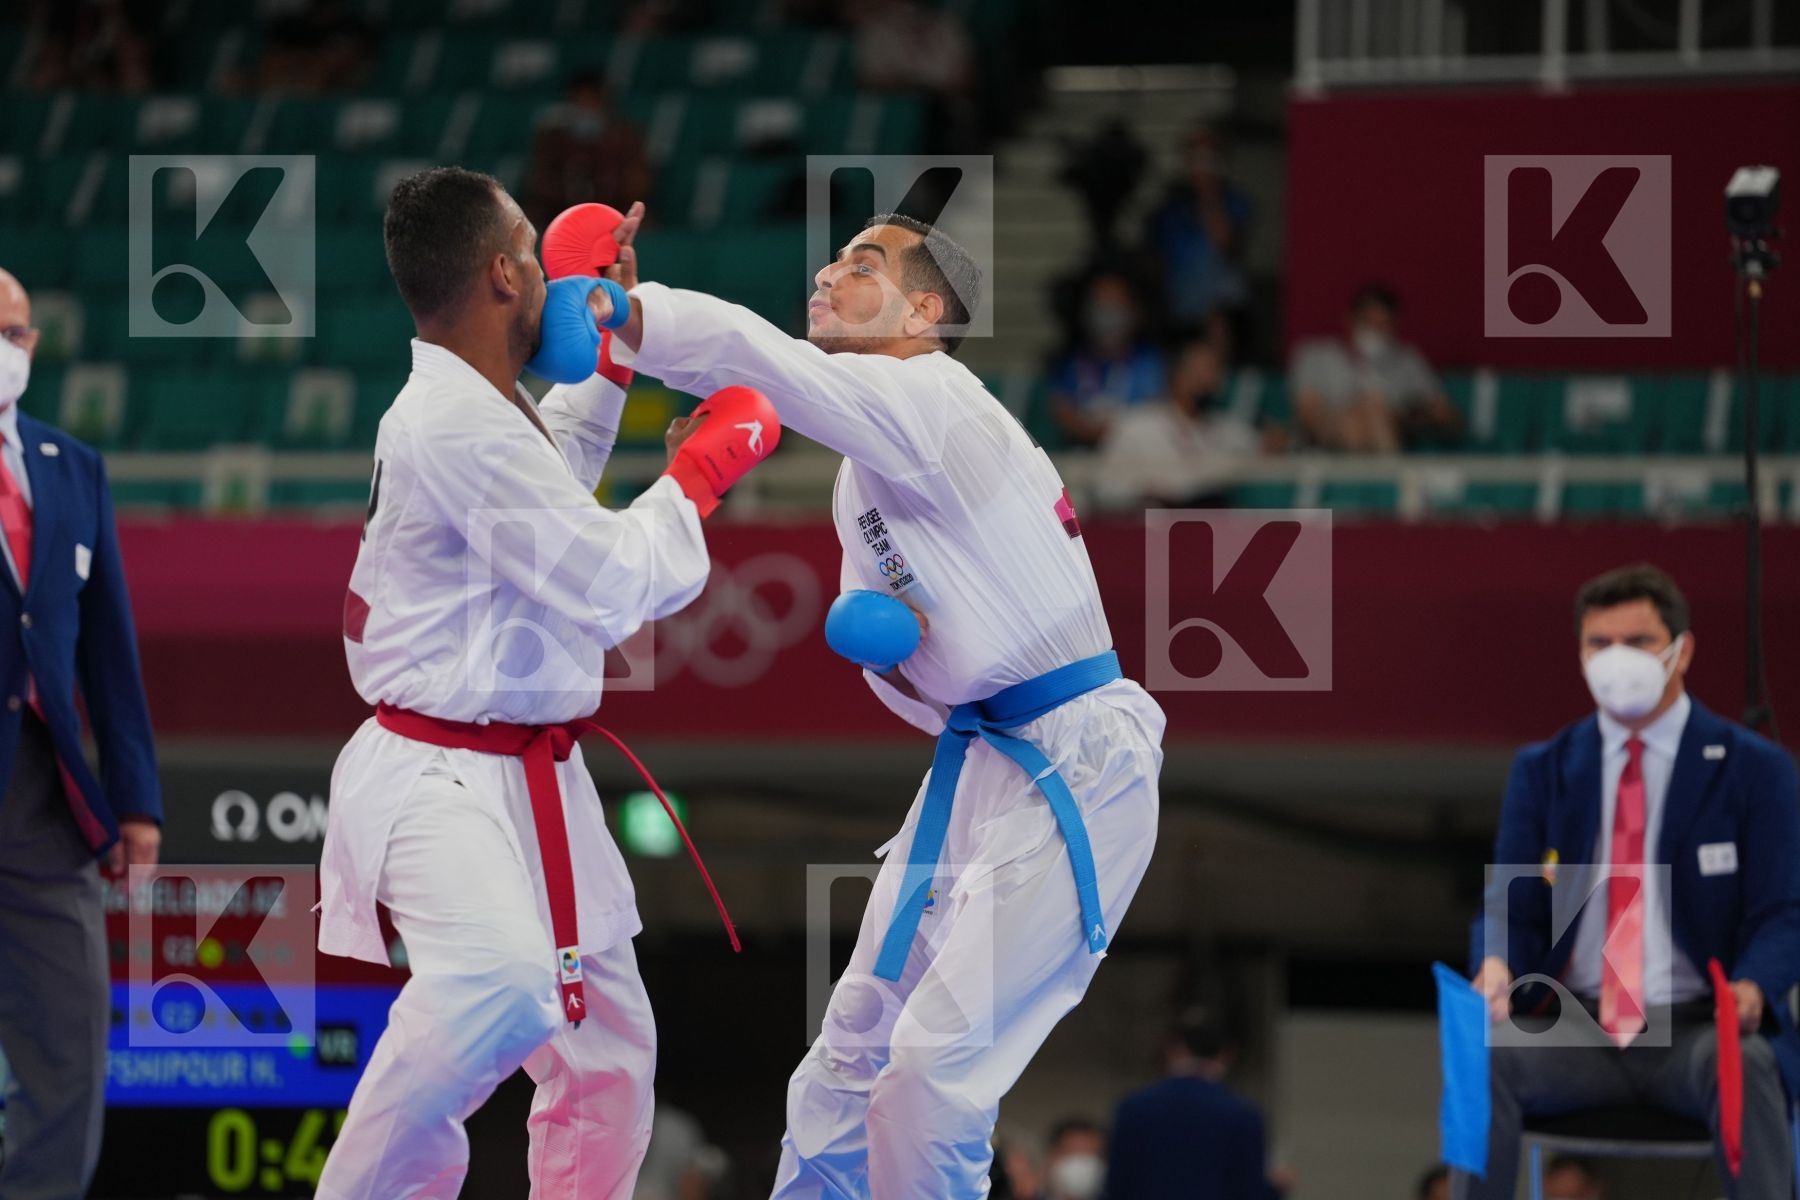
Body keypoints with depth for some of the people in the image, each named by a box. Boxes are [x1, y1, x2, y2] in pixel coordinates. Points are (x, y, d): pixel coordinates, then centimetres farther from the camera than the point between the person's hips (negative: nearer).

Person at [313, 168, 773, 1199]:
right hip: (442, 780, -11)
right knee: (504, 984, -38)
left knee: (607, 1047, 19)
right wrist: (697, 472, -9)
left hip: (534, 779, 11)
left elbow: (552, 484, 34)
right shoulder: (458, 425, -22)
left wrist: (611, 357, 25)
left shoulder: (483, 405, 9)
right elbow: (610, 588, -22)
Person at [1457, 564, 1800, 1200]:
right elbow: (1512, 907, 8)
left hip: (1700, 1031, -2)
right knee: (1485, 1059, -30)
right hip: (1577, 1029, 2)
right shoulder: (1542, 771, 13)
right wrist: (1497, 966, -19)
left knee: (1746, 1067, -38)